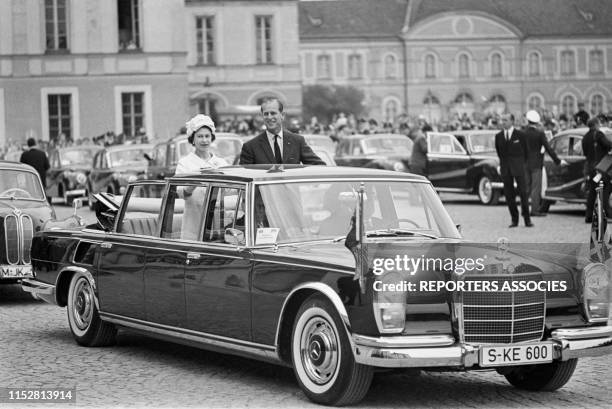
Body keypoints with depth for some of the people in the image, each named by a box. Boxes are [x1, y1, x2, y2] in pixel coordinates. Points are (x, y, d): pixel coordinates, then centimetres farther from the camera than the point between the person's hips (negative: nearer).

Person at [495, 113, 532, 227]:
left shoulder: (520, 135, -1)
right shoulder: (498, 136, 7)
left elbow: (525, 150, 10)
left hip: (518, 167, -2)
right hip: (505, 168, 3)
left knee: (523, 192, -5)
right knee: (509, 194, 0)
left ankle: (527, 218, 0)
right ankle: (514, 219, 5)